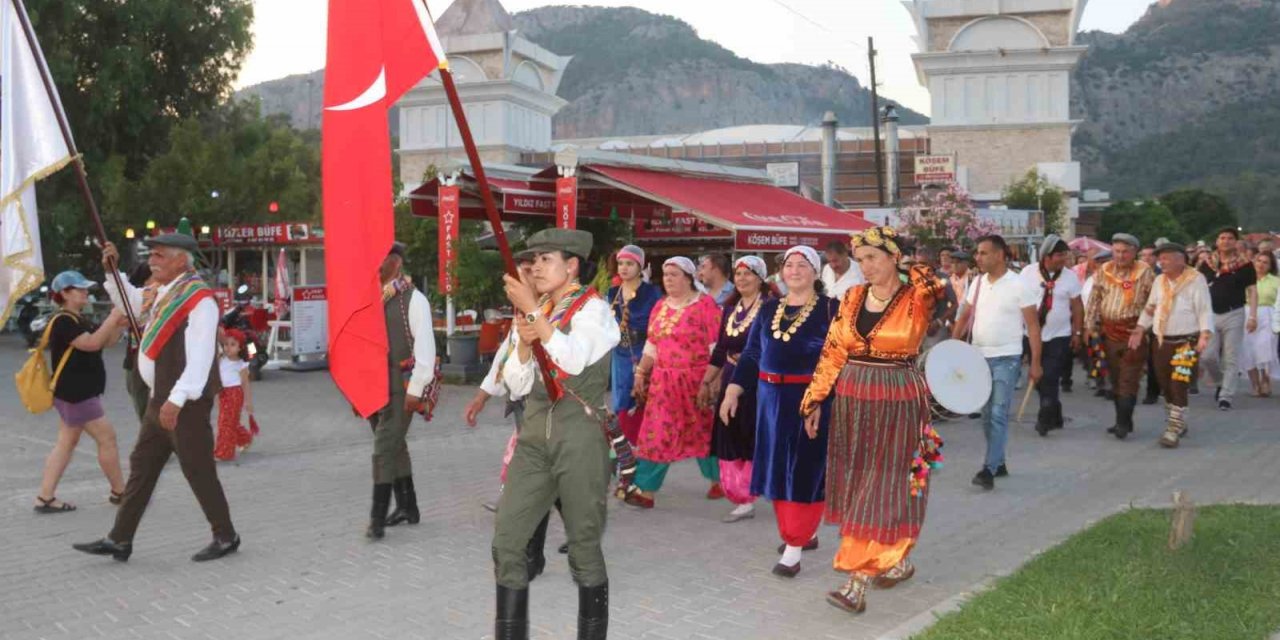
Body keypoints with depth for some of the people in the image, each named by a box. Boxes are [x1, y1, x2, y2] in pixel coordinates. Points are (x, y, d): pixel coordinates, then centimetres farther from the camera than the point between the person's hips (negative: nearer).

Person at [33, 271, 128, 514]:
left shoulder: (79, 320, 16)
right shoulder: (63, 322, -16)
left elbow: (105, 342, 17)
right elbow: (92, 343, -27)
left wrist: (120, 325, 0)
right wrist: (111, 319, -21)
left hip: (78, 393, 11)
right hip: (74, 394, -11)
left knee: (66, 443, 10)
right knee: (107, 438, -3)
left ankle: (45, 498, 11)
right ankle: (119, 492, 7)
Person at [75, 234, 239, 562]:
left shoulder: (199, 299, -19)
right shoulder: (163, 292, 10)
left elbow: (200, 357, -27)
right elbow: (131, 301, 33)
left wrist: (176, 400, -32)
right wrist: (113, 271, 20)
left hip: (186, 404, -9)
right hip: (161, 400, 10)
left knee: (198, 470, 1)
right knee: (141, 467, 13)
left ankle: (226, 538, 16)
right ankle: (119, 540, 22)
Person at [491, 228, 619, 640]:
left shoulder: (592, 308, -3)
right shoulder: (535, 311, 15)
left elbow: (573, 358, -24)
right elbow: (516, 386, 11)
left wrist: (533, 310, -21)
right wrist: (524, 343, -7)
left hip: (579, 438, -6)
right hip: (534, 436, 6)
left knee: (584, 544, 3)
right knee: (506, 540, 1)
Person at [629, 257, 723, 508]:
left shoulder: (705, 304, -8)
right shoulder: (660, 307, 11)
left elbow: (716, 346, -10)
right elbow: (652, 345, 16)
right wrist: (640, 373, 10)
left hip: (696, 381, -5)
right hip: (664, 381, 5)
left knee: (704, 433, 9)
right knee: (656, 435, 1)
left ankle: (718, 481, 30)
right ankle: (646, 491, 3)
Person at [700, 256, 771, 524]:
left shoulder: (769, 308, -7)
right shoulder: (730, 308, 14)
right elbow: (720, 350, 17)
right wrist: (706, 382, 17)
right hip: (730, 381, 7)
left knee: (754, 439, -3)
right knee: (730, 440, 6)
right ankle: (742, 499, 15)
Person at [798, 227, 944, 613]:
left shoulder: (918, 299, -6)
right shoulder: (853, 298, 5)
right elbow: (833, 353, 8)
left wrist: (919, 273, -12)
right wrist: (814, 402, 7)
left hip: (897, 405, -5)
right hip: (851, 402, 5)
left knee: (883, 489, -3)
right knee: (857, 486, 11)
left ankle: (858, 581, -3)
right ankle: (897, 561, 29)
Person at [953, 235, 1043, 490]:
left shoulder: (1019, 285, -9)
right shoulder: (977, 283, 7)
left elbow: (1033, 325, -8)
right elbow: (965, 317, 13)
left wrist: (1036, 363, -11)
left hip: (1006, 358, -6)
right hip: (978, 357, 6)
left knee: (998, 414, -10)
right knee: (987, 414, 12)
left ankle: (989, 469, -12)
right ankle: (999, 463, 24)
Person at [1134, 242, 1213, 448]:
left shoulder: (1196, 280, -6)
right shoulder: (1159, 280, 13)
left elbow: (1204, 310, -10)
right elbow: (1150, 308, 19)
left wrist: (1204, 335, -21)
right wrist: (1140, 330, 6)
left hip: (1186, 342, -6)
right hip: (1162, 341, 6)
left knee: (1178, 386, -12)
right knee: (1166, 386, 11)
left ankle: (1173, 430, -9)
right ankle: (1178, 423, 28)